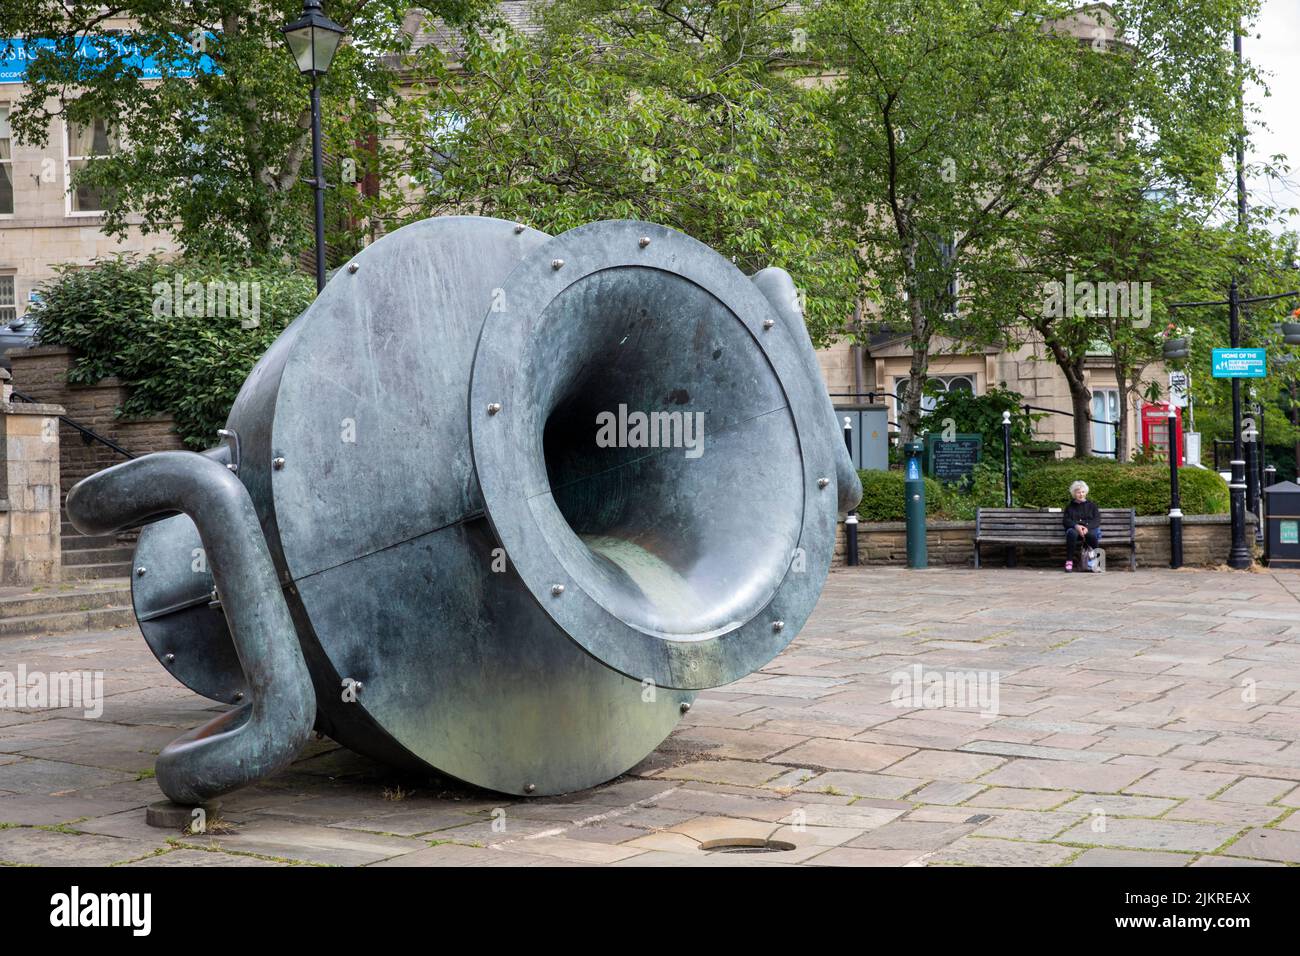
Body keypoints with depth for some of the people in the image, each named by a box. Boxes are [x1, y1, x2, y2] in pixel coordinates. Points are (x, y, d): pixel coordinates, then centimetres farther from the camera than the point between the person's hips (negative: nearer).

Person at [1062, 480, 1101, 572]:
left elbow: (1097, 520, 7)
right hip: (1074, 529, 0)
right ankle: (1069, 561, -35)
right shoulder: (1070, 507, 23)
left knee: (1092, 535, -39)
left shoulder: (1092, 505, 21)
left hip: (1090, 529, 0)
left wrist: (1087, 527, -15)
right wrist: (1076, 526, -15)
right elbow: (1065, 520, 8)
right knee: (1072, 533, -38)